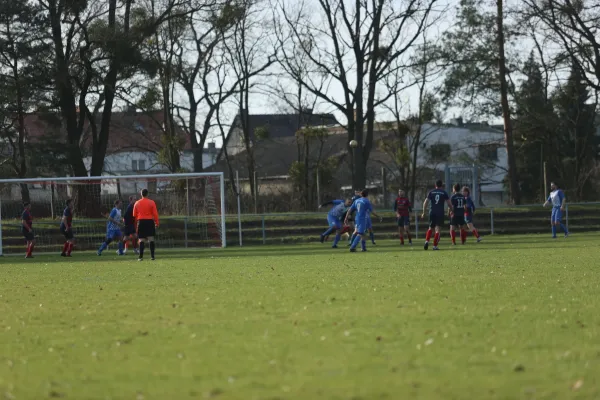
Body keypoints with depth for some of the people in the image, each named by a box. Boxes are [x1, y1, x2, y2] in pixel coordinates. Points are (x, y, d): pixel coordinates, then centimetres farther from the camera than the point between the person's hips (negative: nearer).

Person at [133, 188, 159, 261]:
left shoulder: (137, 203, 5)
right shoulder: (151, 202, -2)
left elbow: (134, 215, 10)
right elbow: (155, 214, -4)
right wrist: (157, 223, 4)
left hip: (141, 222, 1)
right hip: (150, 221, -1)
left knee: (141, 240, 2)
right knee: (151, 239, 3)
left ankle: (141, 256, -7)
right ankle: (152, 255, -3)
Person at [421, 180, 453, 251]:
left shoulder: (431, 192, 7)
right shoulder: (444, 193, 2)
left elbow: (425, 203, 2)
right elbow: (449, 204, 1)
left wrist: (424, 212, 7)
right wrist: (451, 211, 17)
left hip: (432, 212, 2)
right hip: (440, 213, -2)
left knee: (431, 228, 16)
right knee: (437, 230, -1)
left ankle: (427, 241, -4)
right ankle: (435, 246, -7)